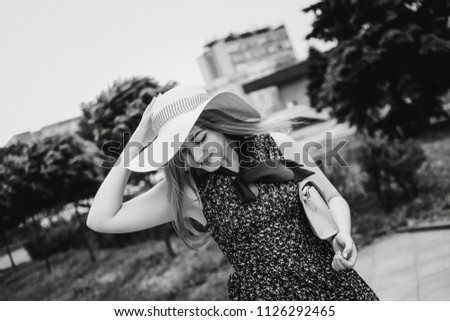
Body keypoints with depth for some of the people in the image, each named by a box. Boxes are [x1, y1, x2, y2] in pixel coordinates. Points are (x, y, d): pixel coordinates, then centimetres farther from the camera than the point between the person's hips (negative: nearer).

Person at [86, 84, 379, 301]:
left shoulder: (275, 144, -1)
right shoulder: (185, 190, -3)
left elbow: (333, 198, 9)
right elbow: (101, 220, -8)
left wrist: (343, 235, -12)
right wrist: (134, 145, -8)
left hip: (337, 286, 1)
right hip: (262, 297, -1)